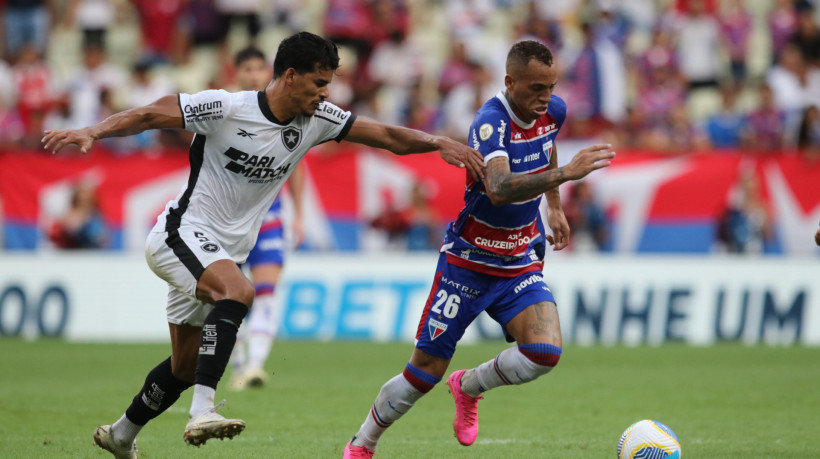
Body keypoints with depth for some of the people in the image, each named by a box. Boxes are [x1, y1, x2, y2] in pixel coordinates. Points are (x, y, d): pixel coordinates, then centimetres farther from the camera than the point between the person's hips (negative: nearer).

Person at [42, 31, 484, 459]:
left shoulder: (316, 118, -2)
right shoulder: (225, 108, -19)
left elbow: (387, 136, 0)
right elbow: (147, 116, -18)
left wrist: (439, 142, -15)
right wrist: (91, 132, -32)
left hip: (222, 253, 7)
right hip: (181, 234, -7)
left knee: (184, 368, 15)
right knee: (238, 291, -36)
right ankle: (202, 412, -42)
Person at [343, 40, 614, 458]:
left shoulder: (552, 112, -4)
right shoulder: (492, 122, -27)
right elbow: (499, 189, -46)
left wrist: (555, 208, 24)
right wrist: (565, 173, -54)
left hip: (521, 266, 5)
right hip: (468, 262, -5)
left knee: (545, 352, -19)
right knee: (427, 370, 1)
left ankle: (468, 387, 12)